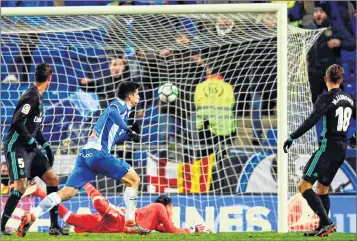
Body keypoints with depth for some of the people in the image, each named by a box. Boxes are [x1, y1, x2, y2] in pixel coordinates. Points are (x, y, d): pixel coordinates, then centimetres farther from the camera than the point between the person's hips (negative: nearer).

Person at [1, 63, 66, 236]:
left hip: (30, 148, 10)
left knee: (52, 179, 5)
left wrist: (45, 145, 16)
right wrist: (31, 141, -17)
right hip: (17, 148, -10)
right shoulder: (31, 96, -16)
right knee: (21, 186, -19)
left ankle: (54, 226, 9)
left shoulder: (38, 97, 14)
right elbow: (17, 122, -23)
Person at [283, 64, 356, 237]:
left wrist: (292, 137, -19)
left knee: (304, 186, -10)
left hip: (328, 147, -8)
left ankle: (327, 223, -21)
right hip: (342, 149, 8)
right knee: (322, 188, 19)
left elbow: (311, 120, -22)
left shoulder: (326, 98, -12)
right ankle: (323, 228, 16)